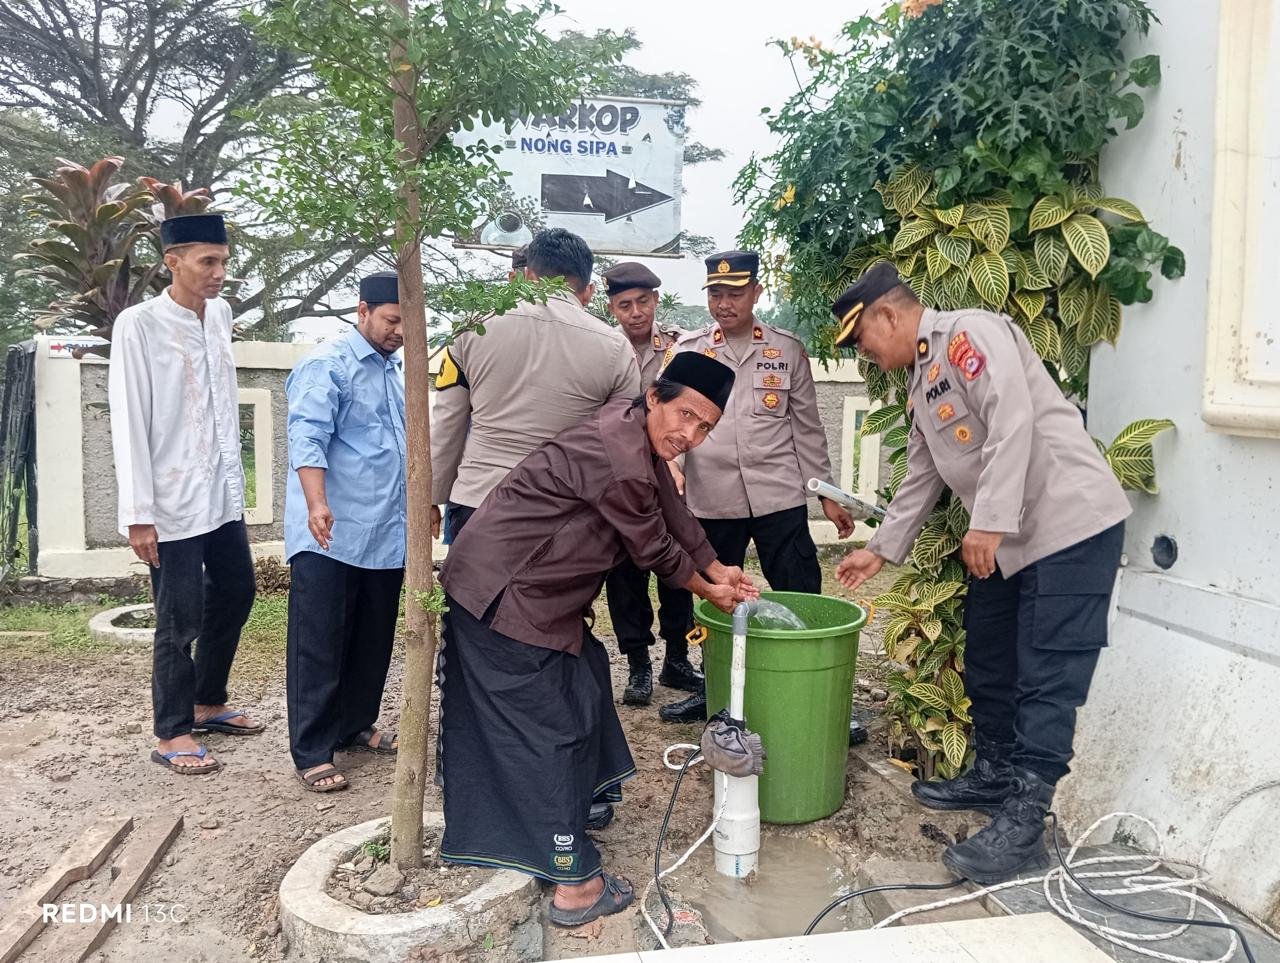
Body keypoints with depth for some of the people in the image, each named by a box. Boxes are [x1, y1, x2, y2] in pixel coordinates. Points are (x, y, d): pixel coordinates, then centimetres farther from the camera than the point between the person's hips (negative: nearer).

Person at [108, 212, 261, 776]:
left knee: (235, 593, 16)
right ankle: (172, 733, 20)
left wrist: (236, 478, 15)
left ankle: (208, 703, 36)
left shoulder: (220, 313, 6)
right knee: (181, 620, 3)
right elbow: (129, 423, -14)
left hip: (223, 494, 7)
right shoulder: (139, 325, -12)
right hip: (174, 504, -7)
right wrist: (138, 513, -15)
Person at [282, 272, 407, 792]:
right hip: (330, 535, -8)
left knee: (373, 642, 16)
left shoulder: (396, 369, 16)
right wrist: (317, 505, -35)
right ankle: (312, 752, 7)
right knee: (319, 646, -1)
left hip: (387, 532, 8)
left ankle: (355, 726, 31)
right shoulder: (327, 366, -10)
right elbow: (307, 438, -22)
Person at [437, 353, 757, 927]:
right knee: (552, 728, -4)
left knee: (583, 679, 23)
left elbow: (673, 512, 15)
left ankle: (575, 803, 42)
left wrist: (718, 570, 21)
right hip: (504, 597, -10)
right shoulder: (620, 463, -26)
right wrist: (708, 591, 6)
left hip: (529, 590, 10)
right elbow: (654, 550, -12)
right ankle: (573, 885, 7)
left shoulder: (637, 430, 4)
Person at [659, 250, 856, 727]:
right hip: (712, 501, 1)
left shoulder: (787, 349, 5)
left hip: (779, 496, -1)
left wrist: (826, 494, 6)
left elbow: (807, 425, 8)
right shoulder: (687, 350, 5)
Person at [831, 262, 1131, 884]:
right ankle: (995, 774, 33)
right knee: (988, 666, 16)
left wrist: (989, 522, -26)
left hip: (1071, 525, -10)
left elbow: (1014, 422, -23)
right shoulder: (923, 380, 18)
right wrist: (881, 550, 25)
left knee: (1046, 682, -5)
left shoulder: (970, 333, -11)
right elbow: (922, 477, 24)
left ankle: (1023, 825, 1)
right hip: (1005, 541, 10)